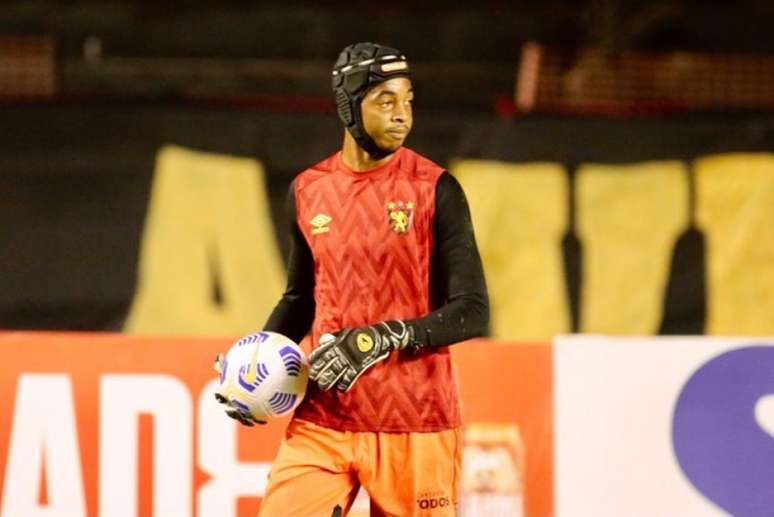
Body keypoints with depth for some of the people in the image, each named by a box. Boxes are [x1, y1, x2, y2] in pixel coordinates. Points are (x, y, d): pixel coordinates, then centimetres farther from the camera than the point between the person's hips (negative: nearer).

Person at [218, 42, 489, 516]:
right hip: (322, 422, 3)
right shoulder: (308, 191, 7)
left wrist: (384, 339, -21)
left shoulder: (434, 189, -5)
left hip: (414, 427, -3)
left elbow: (473, 312, -9)